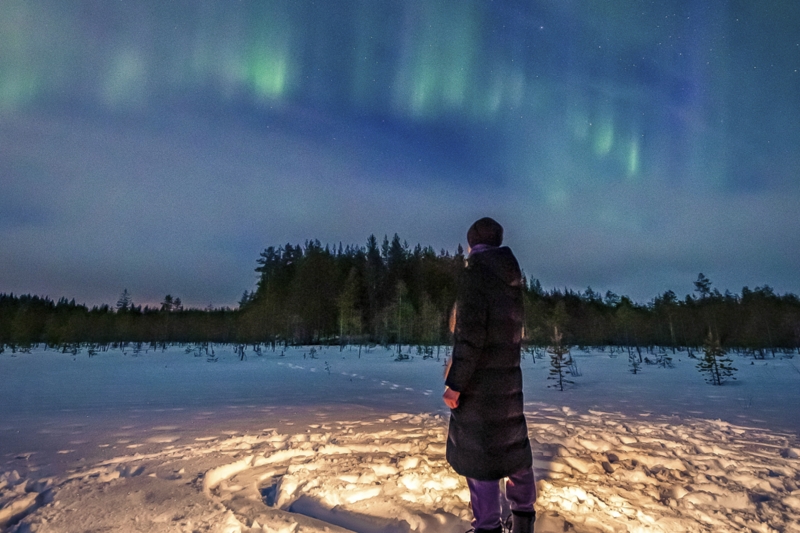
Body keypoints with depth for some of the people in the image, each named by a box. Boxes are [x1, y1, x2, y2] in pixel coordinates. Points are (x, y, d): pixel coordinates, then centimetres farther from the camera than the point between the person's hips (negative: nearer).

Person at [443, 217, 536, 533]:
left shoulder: (475, 273, -14)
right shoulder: (512, 279, 10)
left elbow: (470, 332, -22)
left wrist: (455, 382, -19)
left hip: (479, 381, -8)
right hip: (510, 379, 8)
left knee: (478, 452, 1)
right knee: (513, 445, 18)